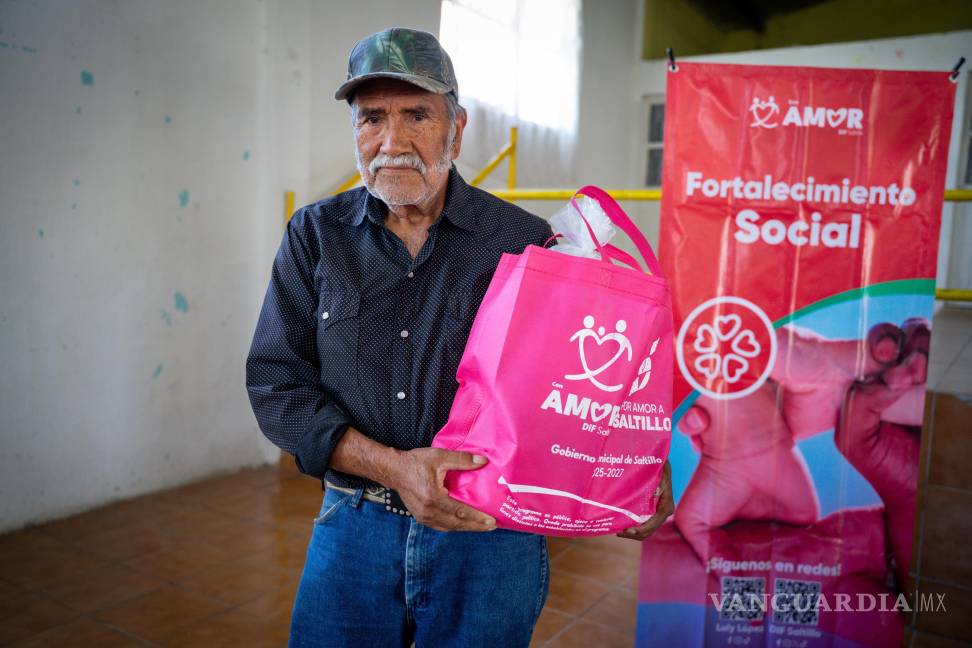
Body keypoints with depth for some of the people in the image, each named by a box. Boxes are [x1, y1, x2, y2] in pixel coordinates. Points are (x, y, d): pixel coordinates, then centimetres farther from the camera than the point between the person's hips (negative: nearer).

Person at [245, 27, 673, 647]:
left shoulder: (527, 243, -6)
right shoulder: (316, 235, 0)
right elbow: (276, 385, -4)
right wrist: (392, 466, -17)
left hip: (492, 537, -1)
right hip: (353, 527, 2)